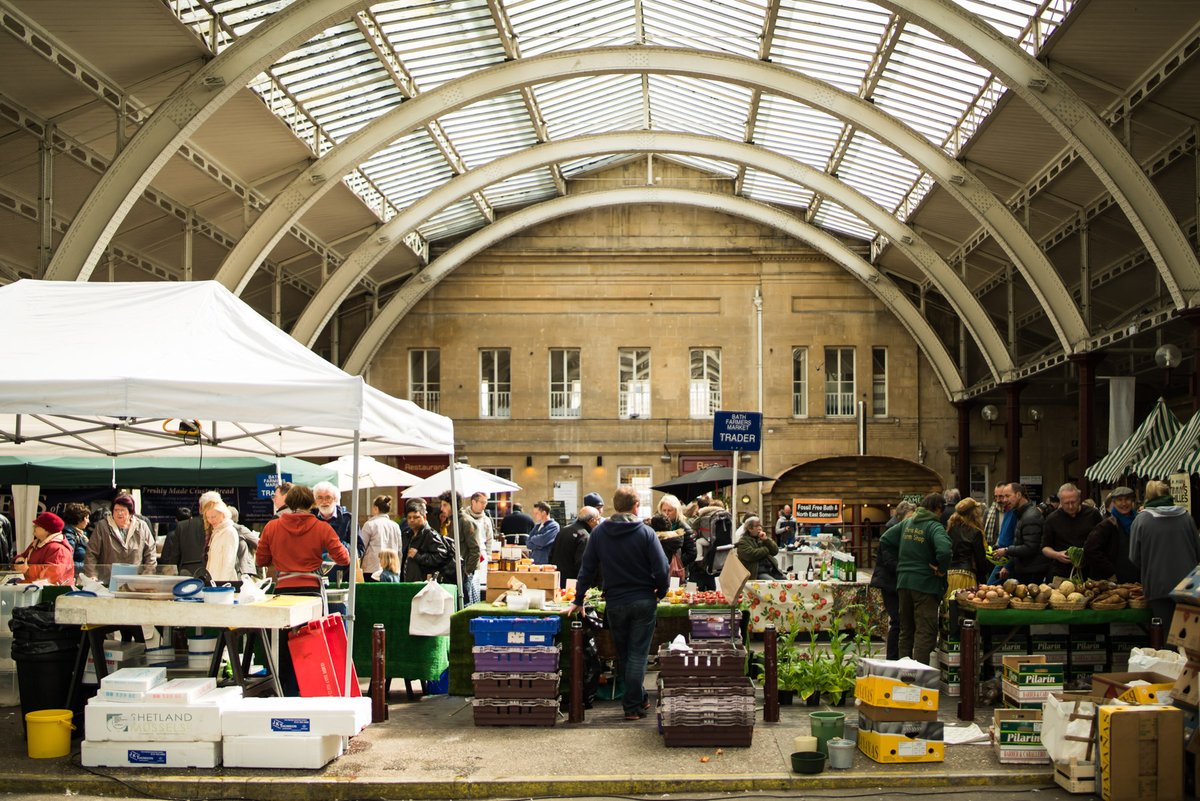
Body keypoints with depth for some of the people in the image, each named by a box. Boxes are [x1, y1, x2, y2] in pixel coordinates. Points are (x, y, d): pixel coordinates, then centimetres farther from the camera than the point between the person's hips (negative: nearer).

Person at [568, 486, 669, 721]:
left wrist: (578, 600, 8)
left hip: (614, 603, 2)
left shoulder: (598, 532, -1)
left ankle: (640, 699, 27)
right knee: (637, 655, 3)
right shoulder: (645, 532, -10)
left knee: (623, 655, 17)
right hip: (643, 601, -2)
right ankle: (633, 706, 2)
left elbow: (587, 569, 1)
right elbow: (661, 569, -11)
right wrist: (660, 593, 7)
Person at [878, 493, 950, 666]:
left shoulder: (907, 523, 9)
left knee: (906, 629, 17)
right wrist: (941, 569, -14)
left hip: (903, 581, 7)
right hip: (925, 584, -7)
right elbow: (944, 549, -31)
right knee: (925, 632, -2)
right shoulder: (934, 526, -13)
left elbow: (884, 540, 13)